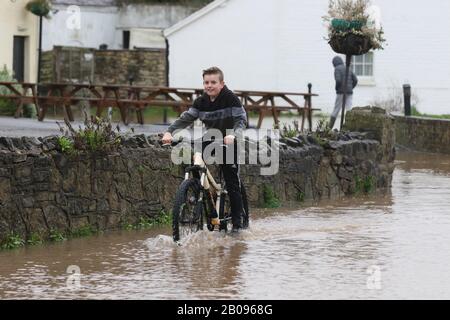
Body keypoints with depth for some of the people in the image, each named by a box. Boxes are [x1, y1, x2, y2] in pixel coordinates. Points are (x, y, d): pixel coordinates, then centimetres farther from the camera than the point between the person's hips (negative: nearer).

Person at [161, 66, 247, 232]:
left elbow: (241, 120, -23)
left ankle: (237, 223, 2)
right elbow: (186, 118, -9)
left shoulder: (230, 99, -16)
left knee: (232, 183, -6)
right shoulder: (201, 101, -3)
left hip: (228, 144, -5)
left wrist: (233, 135, -44)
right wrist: (169, 132, -25)